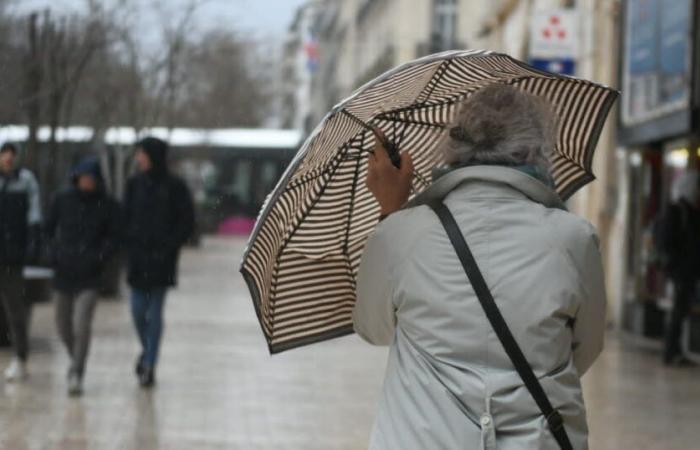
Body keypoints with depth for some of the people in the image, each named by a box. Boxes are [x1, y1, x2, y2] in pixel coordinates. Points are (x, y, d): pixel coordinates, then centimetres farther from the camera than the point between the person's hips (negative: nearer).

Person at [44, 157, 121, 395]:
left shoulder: (108, 205, -3)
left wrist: (99, 257, -14)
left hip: (90, 276, -3)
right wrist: (54, 252, -1)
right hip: (64, 272, 3)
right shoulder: (63, 199, 2)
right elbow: (48, 228, 13)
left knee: (82, 324, -17)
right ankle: (76, 359, 40)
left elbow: (114, 238, 1)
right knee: (63, 325, 13)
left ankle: (76, 375, -11)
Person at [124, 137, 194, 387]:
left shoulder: (174, 187, -4)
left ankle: (149, 365, 3)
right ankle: (147, 350, 28)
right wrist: (129, 243, -2)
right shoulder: (135, 185, 7)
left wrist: (169, 247, -11)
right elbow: (126, 217, 12)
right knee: (138, 311, 3)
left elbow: (187, 223, -3)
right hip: (138, 258, 3)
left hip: (161, 259, -3)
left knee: (154, 313, -1)